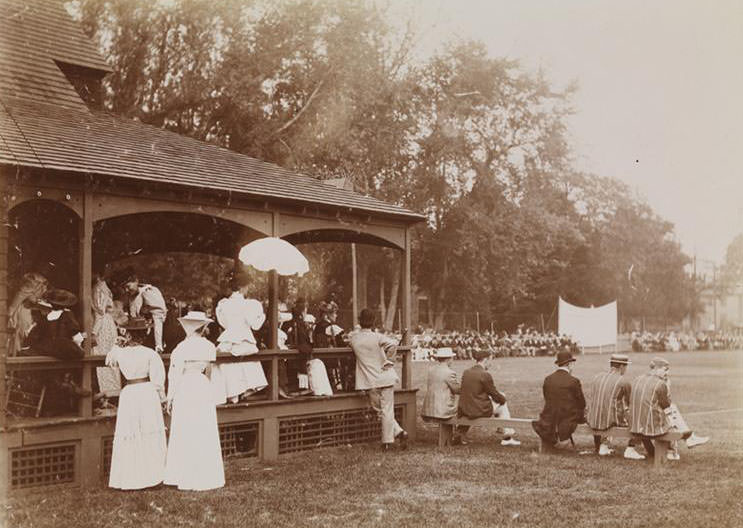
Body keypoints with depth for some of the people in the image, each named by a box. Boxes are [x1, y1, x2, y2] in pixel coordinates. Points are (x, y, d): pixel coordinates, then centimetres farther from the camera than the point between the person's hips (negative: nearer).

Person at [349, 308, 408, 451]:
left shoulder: (353, 338, -1)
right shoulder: (377, 337, -9)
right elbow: (393, 344, -23)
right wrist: (388, 361, -12)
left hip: (370, 381, 1)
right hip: (385, 377, -1)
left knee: (380, 411, 13)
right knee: (387, 410, 6)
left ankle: (398, 432, 8)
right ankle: (388, 439, 7)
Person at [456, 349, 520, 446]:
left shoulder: (465, 373, 3)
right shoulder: (485, 375, -17)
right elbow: (494, 394, -6)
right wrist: (503, 399, 14)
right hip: (480, 411, -7)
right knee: (502, 405, 20)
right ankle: (507, 438, 26)